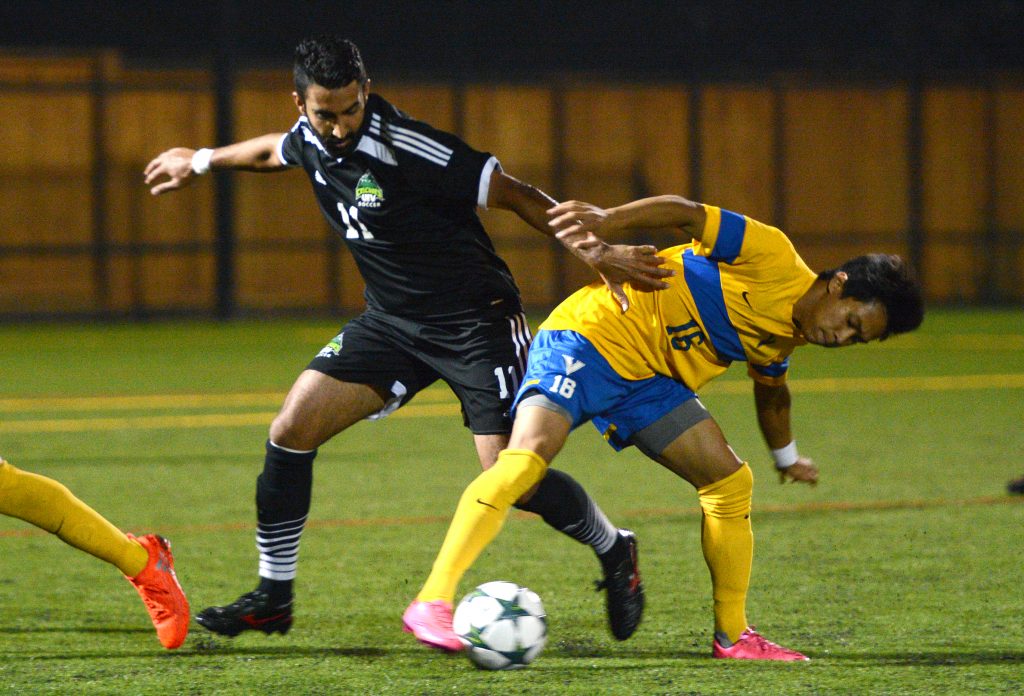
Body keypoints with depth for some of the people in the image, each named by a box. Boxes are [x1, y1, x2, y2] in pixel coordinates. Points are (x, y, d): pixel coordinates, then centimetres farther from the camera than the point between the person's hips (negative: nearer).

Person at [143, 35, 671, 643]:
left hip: (476, 320, -7)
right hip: (392, 321, 7)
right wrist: (200, 161, 39)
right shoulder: (311, 142, -3)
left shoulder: (405, 148, -25)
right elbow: (273, 151, 23)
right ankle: (273, 598, 8)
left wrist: (597, 252, -28)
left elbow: (516, 196, -21)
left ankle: (614, 551, 16)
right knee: (290, 432, -5)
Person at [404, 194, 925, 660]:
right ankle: (433, 600, -32)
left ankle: (732, 636, 12)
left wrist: (786, 456, 46)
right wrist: (609, 219, -35)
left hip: (648, 381, 9)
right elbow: (687, 215, -20)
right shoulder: (774, 262, -14)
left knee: (731, 483, 2)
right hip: (587, 337, -9)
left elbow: (769, 390, 33)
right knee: (526, 457, -28)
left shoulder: (783, 339, 12)